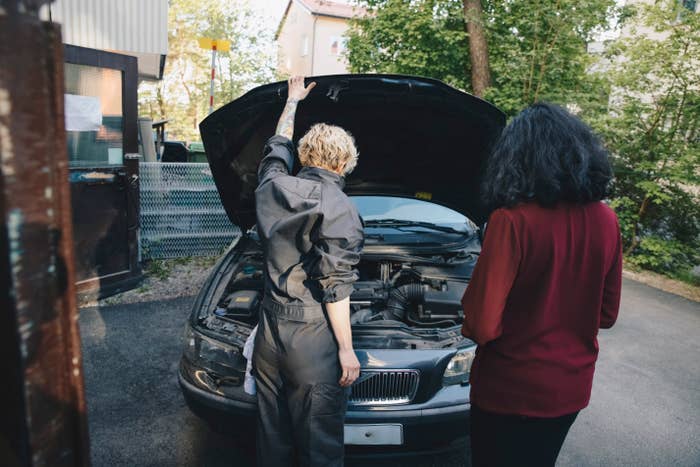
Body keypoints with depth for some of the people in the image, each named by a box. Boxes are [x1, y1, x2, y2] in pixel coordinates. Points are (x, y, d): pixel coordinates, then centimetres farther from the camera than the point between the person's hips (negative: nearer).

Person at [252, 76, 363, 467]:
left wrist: (293, 101, 39)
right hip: (313, 337, -6)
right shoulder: (338, 208, -14)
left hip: (269, 331, 7)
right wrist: (347, 349, -9)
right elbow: (334, 285, -16)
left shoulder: (273, 186, 4)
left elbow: (277, 148, 26)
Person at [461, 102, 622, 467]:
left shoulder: (512, 221, -25)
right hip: (572, 387, 5)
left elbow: (481, 325, -23)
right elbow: (607, 313, 4)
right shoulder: (606, 221, -6)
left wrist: (469, 323, -1)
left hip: (509, 389, -5)